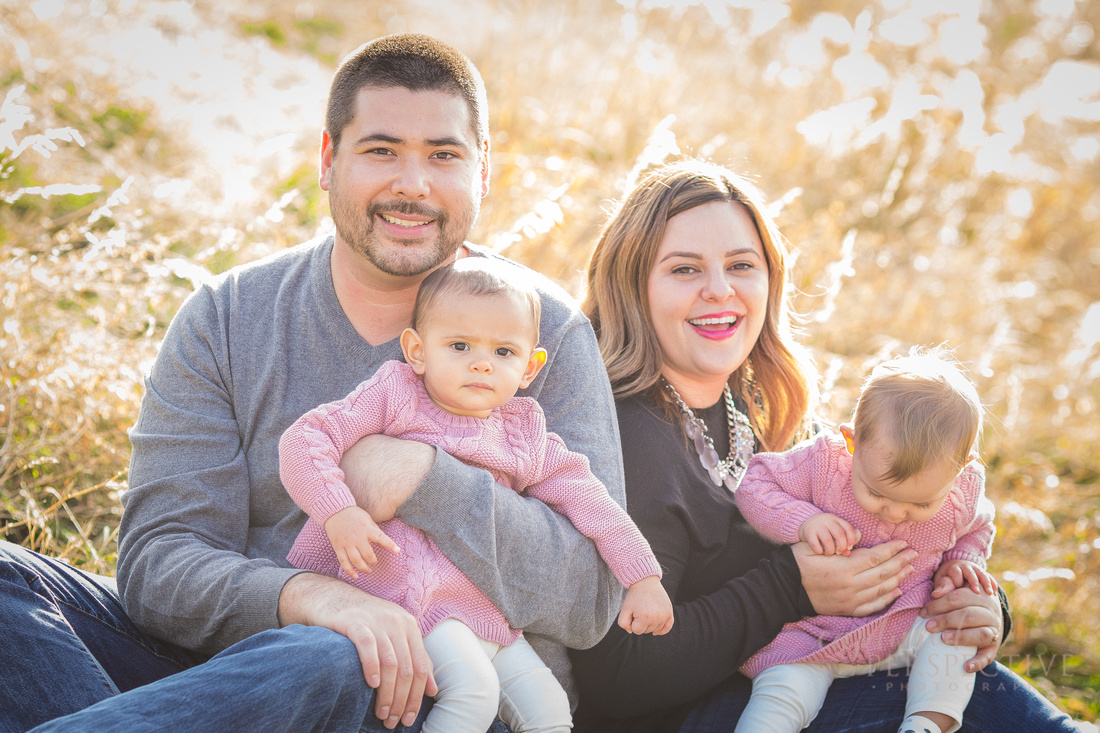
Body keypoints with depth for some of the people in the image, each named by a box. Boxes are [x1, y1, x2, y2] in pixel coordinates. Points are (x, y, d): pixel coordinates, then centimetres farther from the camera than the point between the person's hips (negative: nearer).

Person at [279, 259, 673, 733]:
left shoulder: (524, 434, 11)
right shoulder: (396, 396, -1)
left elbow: (588, 499, 13)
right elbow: (303, 439, -8)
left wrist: (643, 579, 9)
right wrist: (338, 512, -24)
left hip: (480, 607, 6)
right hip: (408, 595, -6)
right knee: (474, 687, -26)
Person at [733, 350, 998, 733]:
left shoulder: (964, 491, -12)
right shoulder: (823, 462, -22)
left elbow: (977, 530, 12)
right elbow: (754, 486, -13)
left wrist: (960, 563, -8)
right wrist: (802, 521, -29)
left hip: (905, 628, 3)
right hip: (814, 634, -2)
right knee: (784, 692, -24)